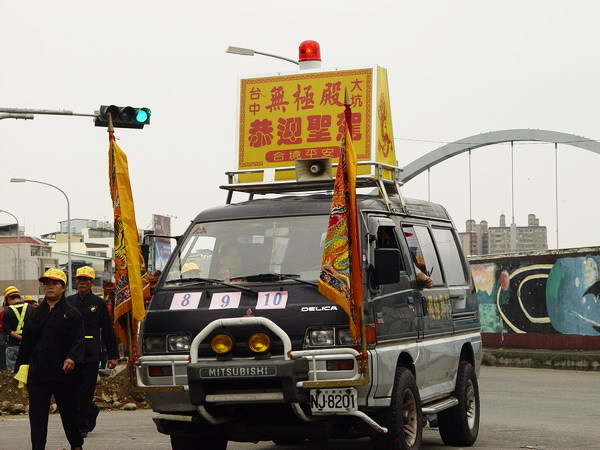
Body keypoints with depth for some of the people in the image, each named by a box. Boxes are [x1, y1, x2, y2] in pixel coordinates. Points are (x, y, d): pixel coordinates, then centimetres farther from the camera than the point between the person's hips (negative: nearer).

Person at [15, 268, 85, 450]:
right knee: (37, 414, -5)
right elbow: (26, 343, 14)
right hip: (37, 372, 3)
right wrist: (20, 368, 8)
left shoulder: (72, 314, 2)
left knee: (68, 411, 9)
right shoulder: (36, 314, 13)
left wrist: (72, 358, -26)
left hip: (63, 373, -3)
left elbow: (78, 340, -7)